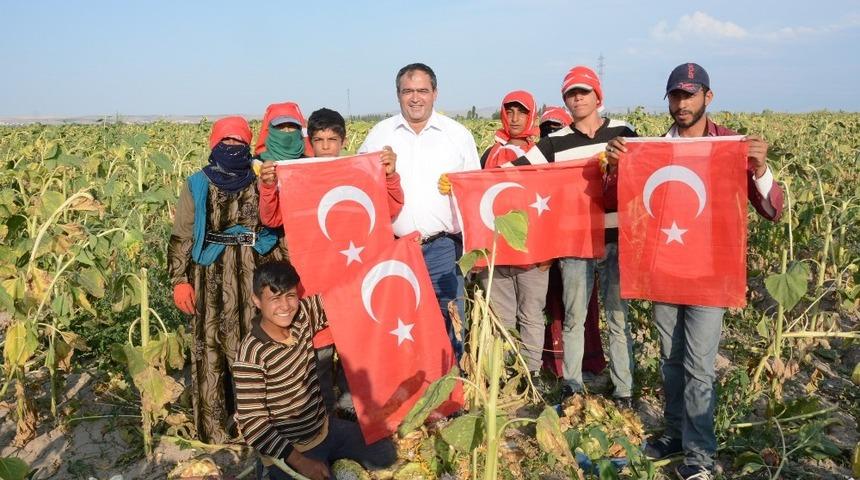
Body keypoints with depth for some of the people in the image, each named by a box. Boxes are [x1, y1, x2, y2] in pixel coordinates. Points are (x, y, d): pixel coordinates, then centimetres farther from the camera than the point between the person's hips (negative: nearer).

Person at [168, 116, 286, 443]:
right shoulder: (198, 185, 4)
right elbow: (181, 236, 5)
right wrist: (179, 279, -3)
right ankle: (213, 428, 12)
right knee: (210, 349, 1)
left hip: (254, 275, 2)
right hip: (211, 277, -1)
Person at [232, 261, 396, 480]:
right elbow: (252, 424, -25)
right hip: (289, 450, -7)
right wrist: (299, 462, -29)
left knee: (387, 454, 15)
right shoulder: (251, 356, -27)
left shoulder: (303, 316, -10)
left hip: (326, 427, 7)